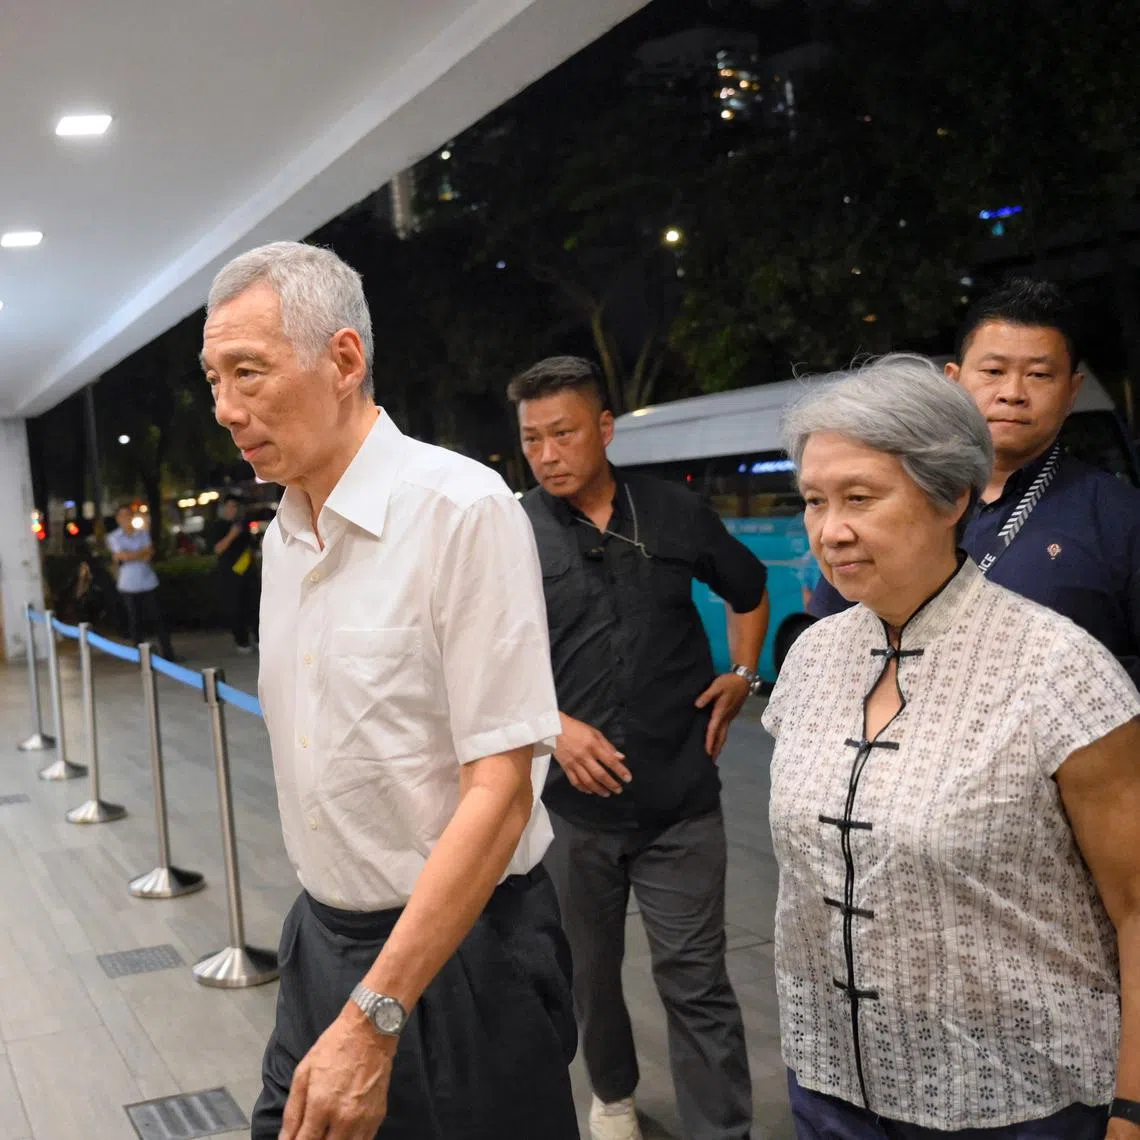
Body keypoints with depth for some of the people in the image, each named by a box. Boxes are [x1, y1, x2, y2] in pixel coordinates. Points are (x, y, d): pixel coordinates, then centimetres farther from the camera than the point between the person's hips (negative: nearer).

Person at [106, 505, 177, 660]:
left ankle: (168, 653, 3)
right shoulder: (114, 537, 0)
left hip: (148, 583, 2)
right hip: (129, 586, -2)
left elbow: (149, 553, -4)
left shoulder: (143, 533, 9)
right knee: (135, 621, 3)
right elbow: (124, 556, -13)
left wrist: (131, 555, -13)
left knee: (158, 618, 0)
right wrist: (142, 554, -4)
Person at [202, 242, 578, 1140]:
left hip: (458, 949, -6)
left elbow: (498, 791, -22)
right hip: (322, 936, 7)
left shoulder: (463, 509, -19)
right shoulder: (283, 535, 6)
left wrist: (374, 1018, -23)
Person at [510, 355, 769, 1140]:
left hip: (681, 798, 0)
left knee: (696, 982, 2)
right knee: (591, 970, 18)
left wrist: (742, 676, 7)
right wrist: (553, 725, -14)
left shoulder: (676, 514, 0)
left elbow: (749, 589, 18)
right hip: (575, 802, 1)